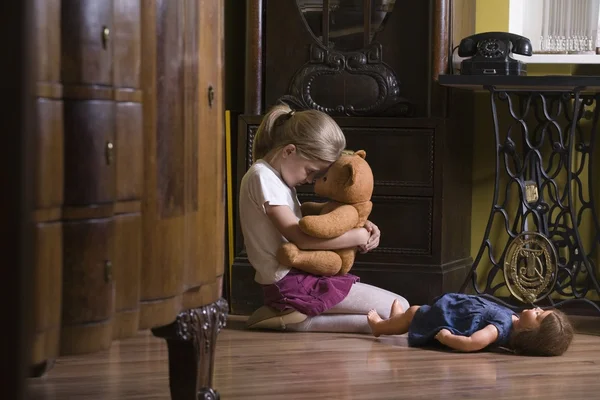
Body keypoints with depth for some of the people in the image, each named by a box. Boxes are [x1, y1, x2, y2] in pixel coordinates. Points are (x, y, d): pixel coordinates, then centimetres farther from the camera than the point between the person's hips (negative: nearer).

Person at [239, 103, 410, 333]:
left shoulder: (276, 176, 16)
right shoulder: (263, 177, -15)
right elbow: (302, 238, -21)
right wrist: (358, 236, -12)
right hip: (291, 284, -10)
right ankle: (296, 321, -17)